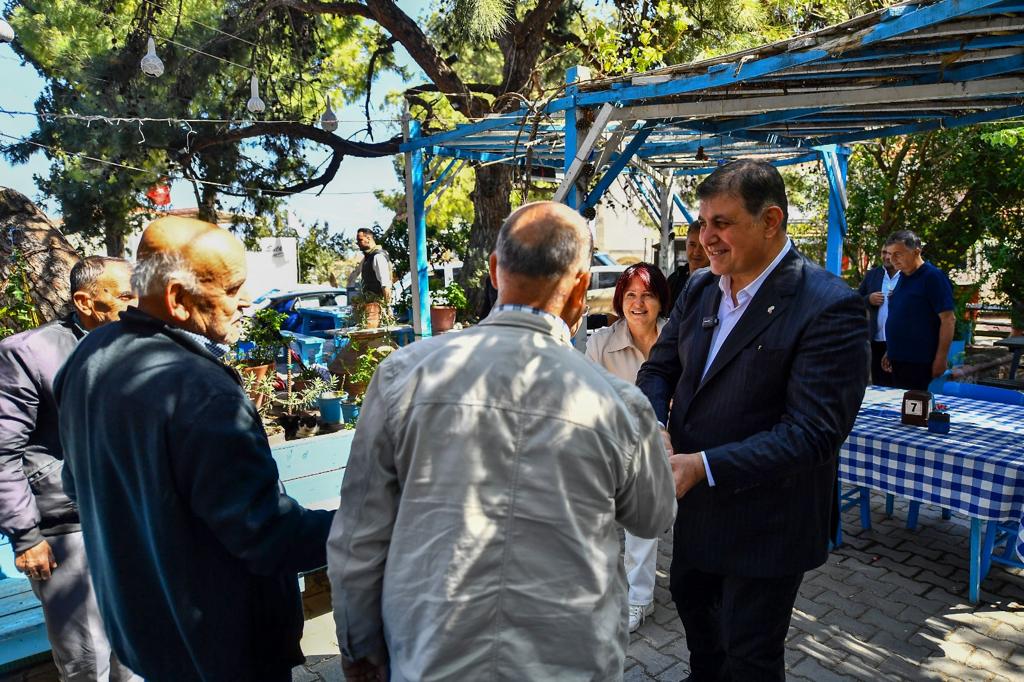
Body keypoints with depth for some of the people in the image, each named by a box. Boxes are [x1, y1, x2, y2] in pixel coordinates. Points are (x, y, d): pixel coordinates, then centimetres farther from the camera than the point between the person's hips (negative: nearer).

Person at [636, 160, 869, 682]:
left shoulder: (829, 308, -22)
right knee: (690, 596, 28)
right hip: (696, 501, 7)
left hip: (766, 519, -7)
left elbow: (814, 433, -26)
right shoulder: (700, 289, 0)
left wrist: (705, 466, -31)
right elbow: (659, 367, 5)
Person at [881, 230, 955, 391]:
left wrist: (940, 359, -17)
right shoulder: (902, 277, 13)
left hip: (920, 363, -8)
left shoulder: (933, 277, -10)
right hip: (898, 360, 8)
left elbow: (948, 320, -14)